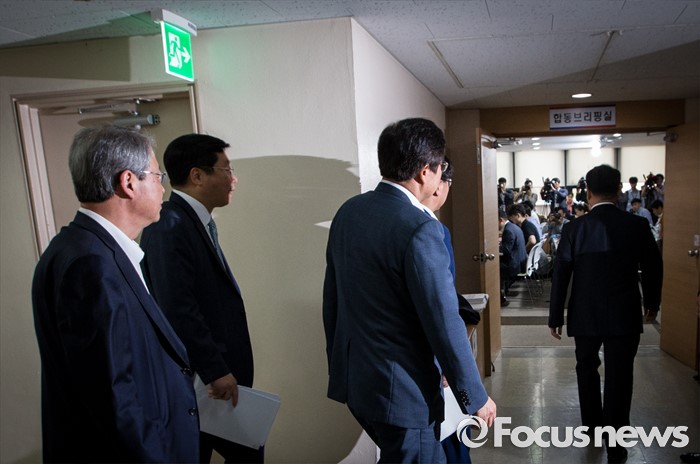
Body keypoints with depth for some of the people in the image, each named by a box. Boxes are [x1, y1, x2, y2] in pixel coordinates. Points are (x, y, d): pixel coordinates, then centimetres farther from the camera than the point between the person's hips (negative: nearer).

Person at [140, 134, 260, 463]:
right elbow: (177, 310, -27)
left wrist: (223, 367, 14)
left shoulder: (200, 221, 9)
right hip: (197, 378, -9)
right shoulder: (168, 226, -21)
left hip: (217, 368, 9)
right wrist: (215, 371, -22)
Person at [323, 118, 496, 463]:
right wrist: (476, 398, -6)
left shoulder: (347, 212, 1)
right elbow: (444, 324, -20)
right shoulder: (420, 229, -23)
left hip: (352, 378, 8)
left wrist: (339, 363, 20)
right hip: (401, 389, -8)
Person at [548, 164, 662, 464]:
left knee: (587, 367, 22)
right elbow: (653, 269, 5)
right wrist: (652, 303, 22)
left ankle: (592, 424, 36)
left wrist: (555, 317, 2)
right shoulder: (638, 226, -5)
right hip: (625, 315, 0)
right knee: (619, 377, 6)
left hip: (585, 315, 0)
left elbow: (560, 277, -7)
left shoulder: (573, 229, -9)